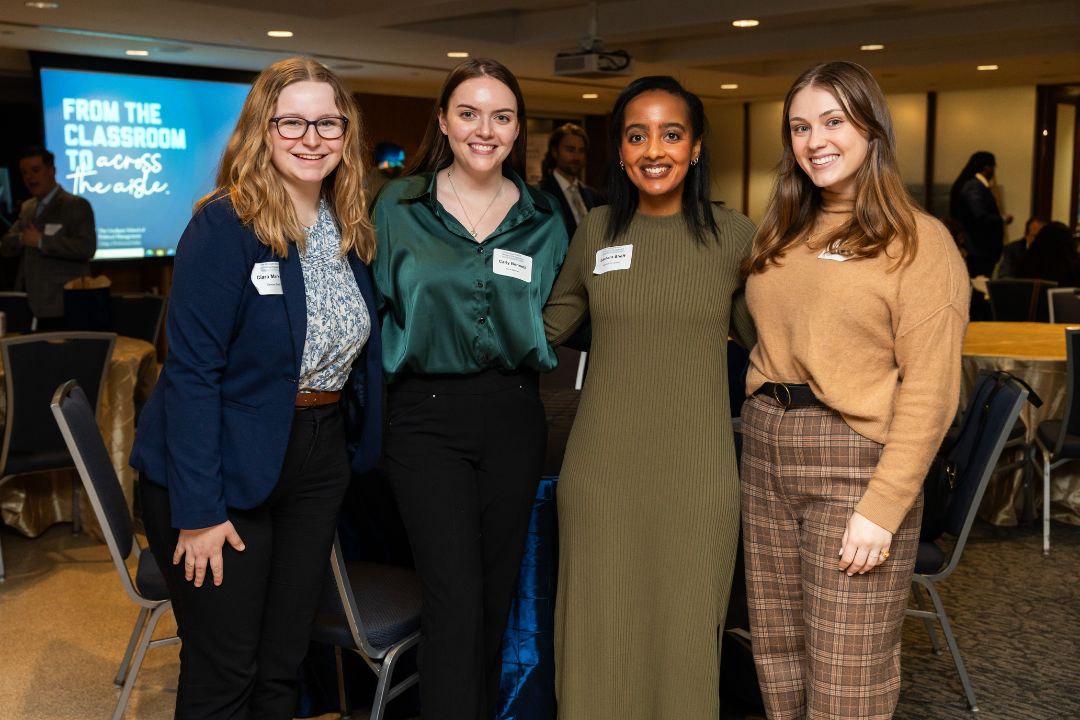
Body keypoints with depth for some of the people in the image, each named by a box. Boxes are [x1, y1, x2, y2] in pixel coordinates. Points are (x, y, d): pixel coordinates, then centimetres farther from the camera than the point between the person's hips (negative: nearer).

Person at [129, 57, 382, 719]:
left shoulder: (352, 230, 4)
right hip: (229, 467, -6)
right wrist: (199, 510, -20)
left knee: (284, 666, 17)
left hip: (318, 459, 6)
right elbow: (192, 371, -19)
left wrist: (360, 445, 4)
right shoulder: (225, 227, -16)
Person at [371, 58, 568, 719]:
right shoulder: (399, 206, 0)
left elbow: (555, 324, 13)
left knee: (496, 596, 12)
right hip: (427, 415, -2)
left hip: (514, 417, 3)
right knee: (456, 603, -9)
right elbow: (377, 309, 6)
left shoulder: (543, 218, 6)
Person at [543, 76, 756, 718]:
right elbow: (549, 324, 18)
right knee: (599, 639, 9)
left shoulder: (733, 235, -1)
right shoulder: (597, 231, 4)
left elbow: (762, 335, 12)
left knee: (684, 639, 9)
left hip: (696, 473, -1)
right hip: (601, 468, 2)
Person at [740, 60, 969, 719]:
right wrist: (764, 429, 6)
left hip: (853, 459, -6)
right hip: (765, 449, 6)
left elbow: (929, 390, -11)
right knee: (778, 664, 14)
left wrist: (883, 506, -17)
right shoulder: (784, 236, 14)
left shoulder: (919, 240, -6)